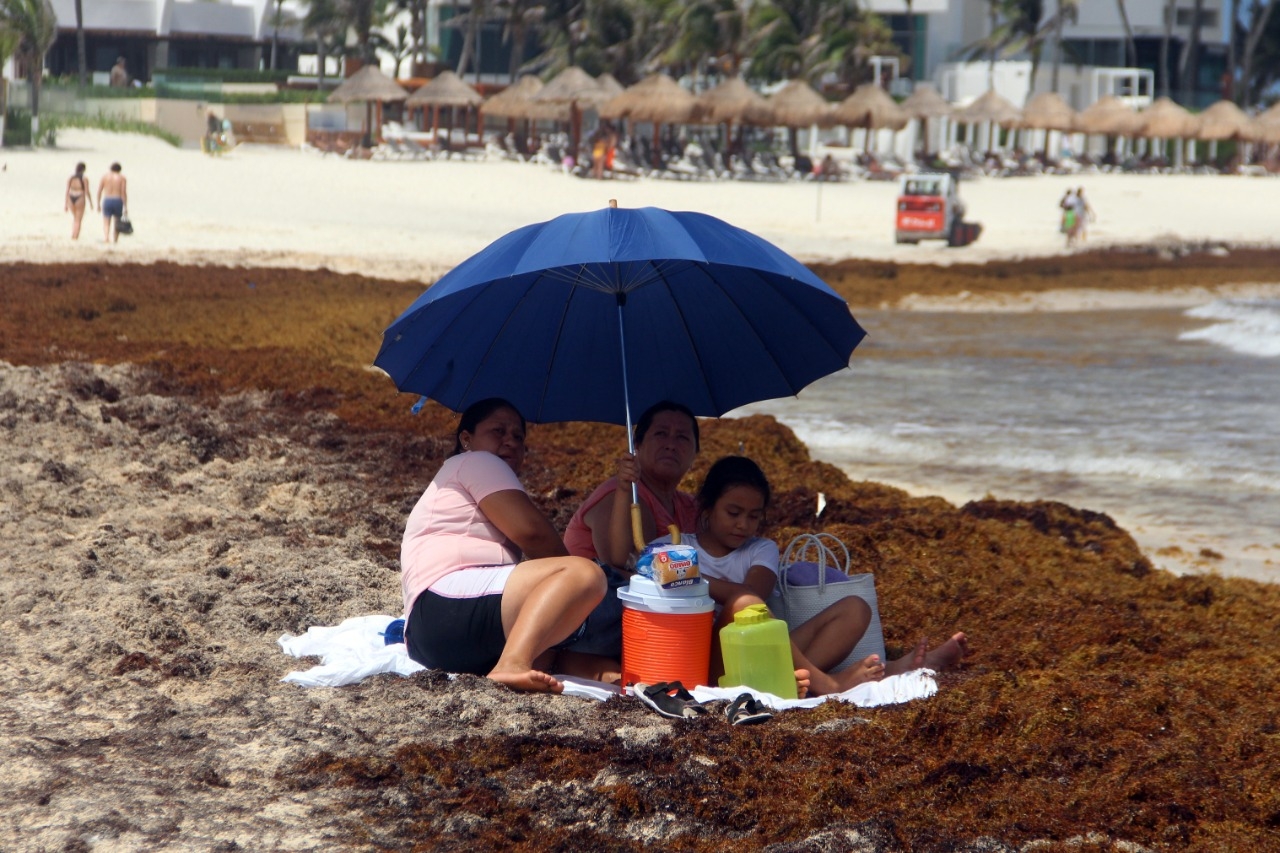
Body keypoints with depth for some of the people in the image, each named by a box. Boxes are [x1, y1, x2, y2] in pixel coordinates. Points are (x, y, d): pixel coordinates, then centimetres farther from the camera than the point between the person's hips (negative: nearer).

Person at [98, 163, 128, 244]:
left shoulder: (105, 176, 7)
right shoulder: (122, 178, 3)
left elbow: (99, 191, 2)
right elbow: (124, 193, -4)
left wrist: (98, 204, 8)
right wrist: (125, 207, -2)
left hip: (106, 201, 0)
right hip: (118, 201, 0)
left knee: (106, 223, -3)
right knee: (117, 224, 14)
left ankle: (105, 238, -24)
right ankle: (115, 240, 16)